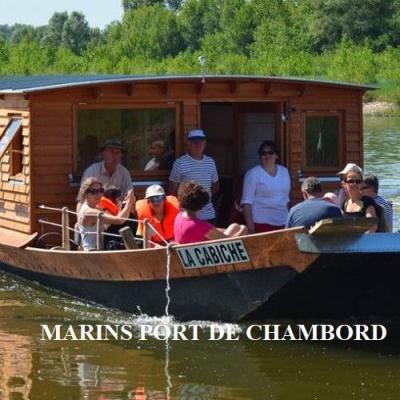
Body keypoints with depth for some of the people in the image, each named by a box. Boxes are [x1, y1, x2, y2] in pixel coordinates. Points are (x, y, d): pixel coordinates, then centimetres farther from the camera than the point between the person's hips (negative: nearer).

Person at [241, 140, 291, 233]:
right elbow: (246, 201, -8)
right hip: (261, 223, -5)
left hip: (282, 222, 5)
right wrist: (250, 225, -15)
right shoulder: (253, 174, -4)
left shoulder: (284, 171, 12)